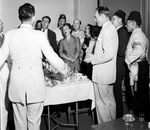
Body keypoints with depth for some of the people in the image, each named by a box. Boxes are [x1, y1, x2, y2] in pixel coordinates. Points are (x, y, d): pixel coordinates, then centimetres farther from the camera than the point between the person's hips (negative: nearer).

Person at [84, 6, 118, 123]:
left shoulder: (107, 30, -18)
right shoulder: (110, 28, 12)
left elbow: (108, 54, -26)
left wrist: (92, 59, -16)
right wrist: (93, 56, 12)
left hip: (102, 74, -10)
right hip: (108, 73, 10)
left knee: (102, 101, 0)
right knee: (110, 99, 19)